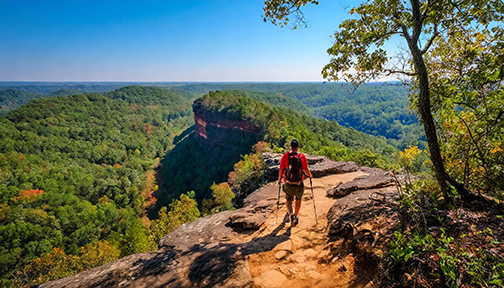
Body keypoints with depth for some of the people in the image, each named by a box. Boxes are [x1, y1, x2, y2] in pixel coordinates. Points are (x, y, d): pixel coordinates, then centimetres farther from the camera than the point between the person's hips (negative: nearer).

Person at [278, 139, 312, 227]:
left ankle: (291, 214, -5)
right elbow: (306, 170, -2)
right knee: (298, 200, 25)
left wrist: (279, 180, 12)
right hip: (299, 184, 0)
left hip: (288, 184, 0)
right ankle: (295, 218, 35)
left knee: (288, 200, 21)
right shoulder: (302, 157, -7)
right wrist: (310, 175, 21)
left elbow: (281, 170, -5)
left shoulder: (285, 156, -7)